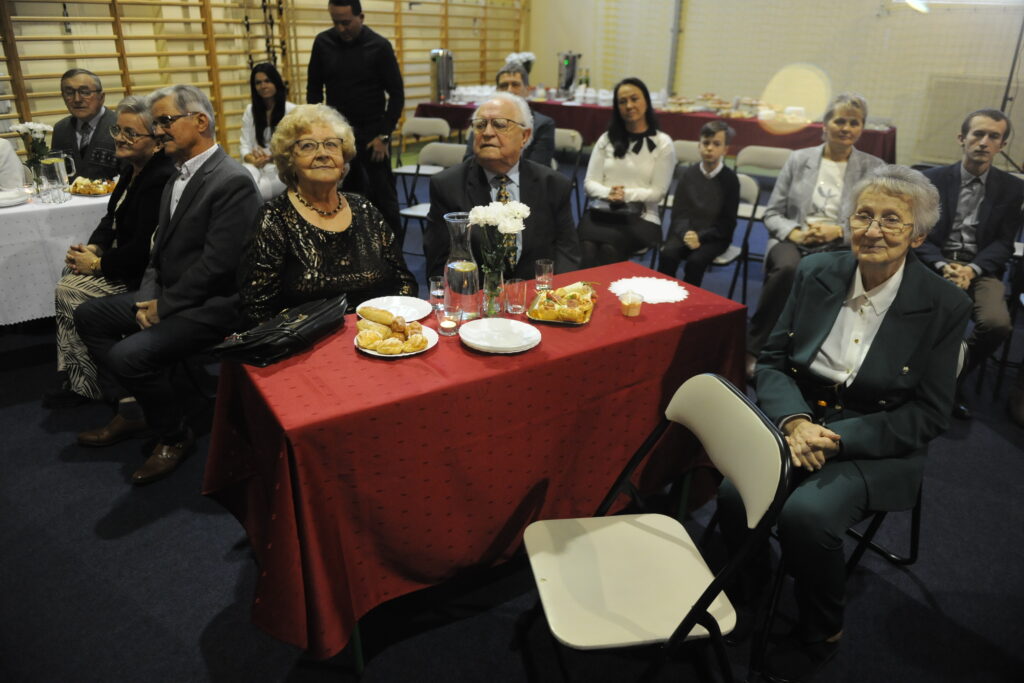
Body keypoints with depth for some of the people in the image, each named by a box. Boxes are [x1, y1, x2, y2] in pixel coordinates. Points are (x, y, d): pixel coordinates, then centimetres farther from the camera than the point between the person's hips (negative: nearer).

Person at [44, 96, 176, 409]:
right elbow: (112, 218, 16)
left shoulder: (160, 178, -25)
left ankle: (87, 383, 7)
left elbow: (144, 249, -26)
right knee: (68, 278, 3)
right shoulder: (133, 169, 7)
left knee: (69, 292, -11)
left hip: (144, 273, -10)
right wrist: (93, 248, -2)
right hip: (126, 257, 10)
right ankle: (75, 379, 11)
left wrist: (98, 264, -14)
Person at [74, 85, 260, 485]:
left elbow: (217, 264, -23)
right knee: (89, 316, 16)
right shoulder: (179, 174, 10)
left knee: (129, 355, -24)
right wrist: (147, 297, -1)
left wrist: (165, 306, -14)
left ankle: (174, 436, 2)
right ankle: (131, 413, 21)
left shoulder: (232, 181, -19)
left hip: (211, 303, -10)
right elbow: (161, 243, 14)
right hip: (168, 293, 10)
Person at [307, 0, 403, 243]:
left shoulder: (379, 46, -8)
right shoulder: (323, 43, 1)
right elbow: (314, 88, 9)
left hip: (372, 133, -3)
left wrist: (384, 135, -11)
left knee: (383, 195, 0)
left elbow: (396, 93, -6)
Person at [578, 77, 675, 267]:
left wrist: (626, 195, -14)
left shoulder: (662, 143, 7)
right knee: (587, 246, -34)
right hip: (601, 211, 2)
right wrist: (608, 193, -13)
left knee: (608, 247, -35)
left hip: (641, 217, -2)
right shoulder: (607, 139, 16)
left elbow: (657, 192, 1)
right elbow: (589, 183, 9)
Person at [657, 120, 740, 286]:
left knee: (696, 260, -31)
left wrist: (700, 236, -18)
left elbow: (727, 222, -4)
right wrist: (686, 233, -19)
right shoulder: (689, 174, 5)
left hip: (714, 236, -2)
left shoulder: (730, 179, -3)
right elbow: (679, 212, 2)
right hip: (686, 231, 2)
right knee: (668, 253, -27)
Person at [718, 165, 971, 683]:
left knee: (806, 514, -30)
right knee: (735, 494, -25)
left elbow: (929, 415, -5)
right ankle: (745, 590, 10)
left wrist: (840, 438, -18)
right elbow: (771, 360, 4)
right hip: (797, 420, 3)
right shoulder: (815, 273, 2)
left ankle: (821, 633, 4)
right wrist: (795, 421, -15)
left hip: (875, 446, -2)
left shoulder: (944, 307, -6)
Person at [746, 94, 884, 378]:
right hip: (793, 241, 1)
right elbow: (772, 214, 10)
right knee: (788, 268, -37)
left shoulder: (873, 168, 10)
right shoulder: (798, 160, 13)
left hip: (842, 247, 0)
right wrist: (794, 233, -10)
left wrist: (839, 231, -13)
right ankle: (752, 347, -25)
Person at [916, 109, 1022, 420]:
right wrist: (943, 266, -17)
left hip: (982, 268, 1)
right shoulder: (933, 179, 5)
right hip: (936, 263, -1)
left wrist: (972, 269, -16)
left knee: (997, 323, -28)